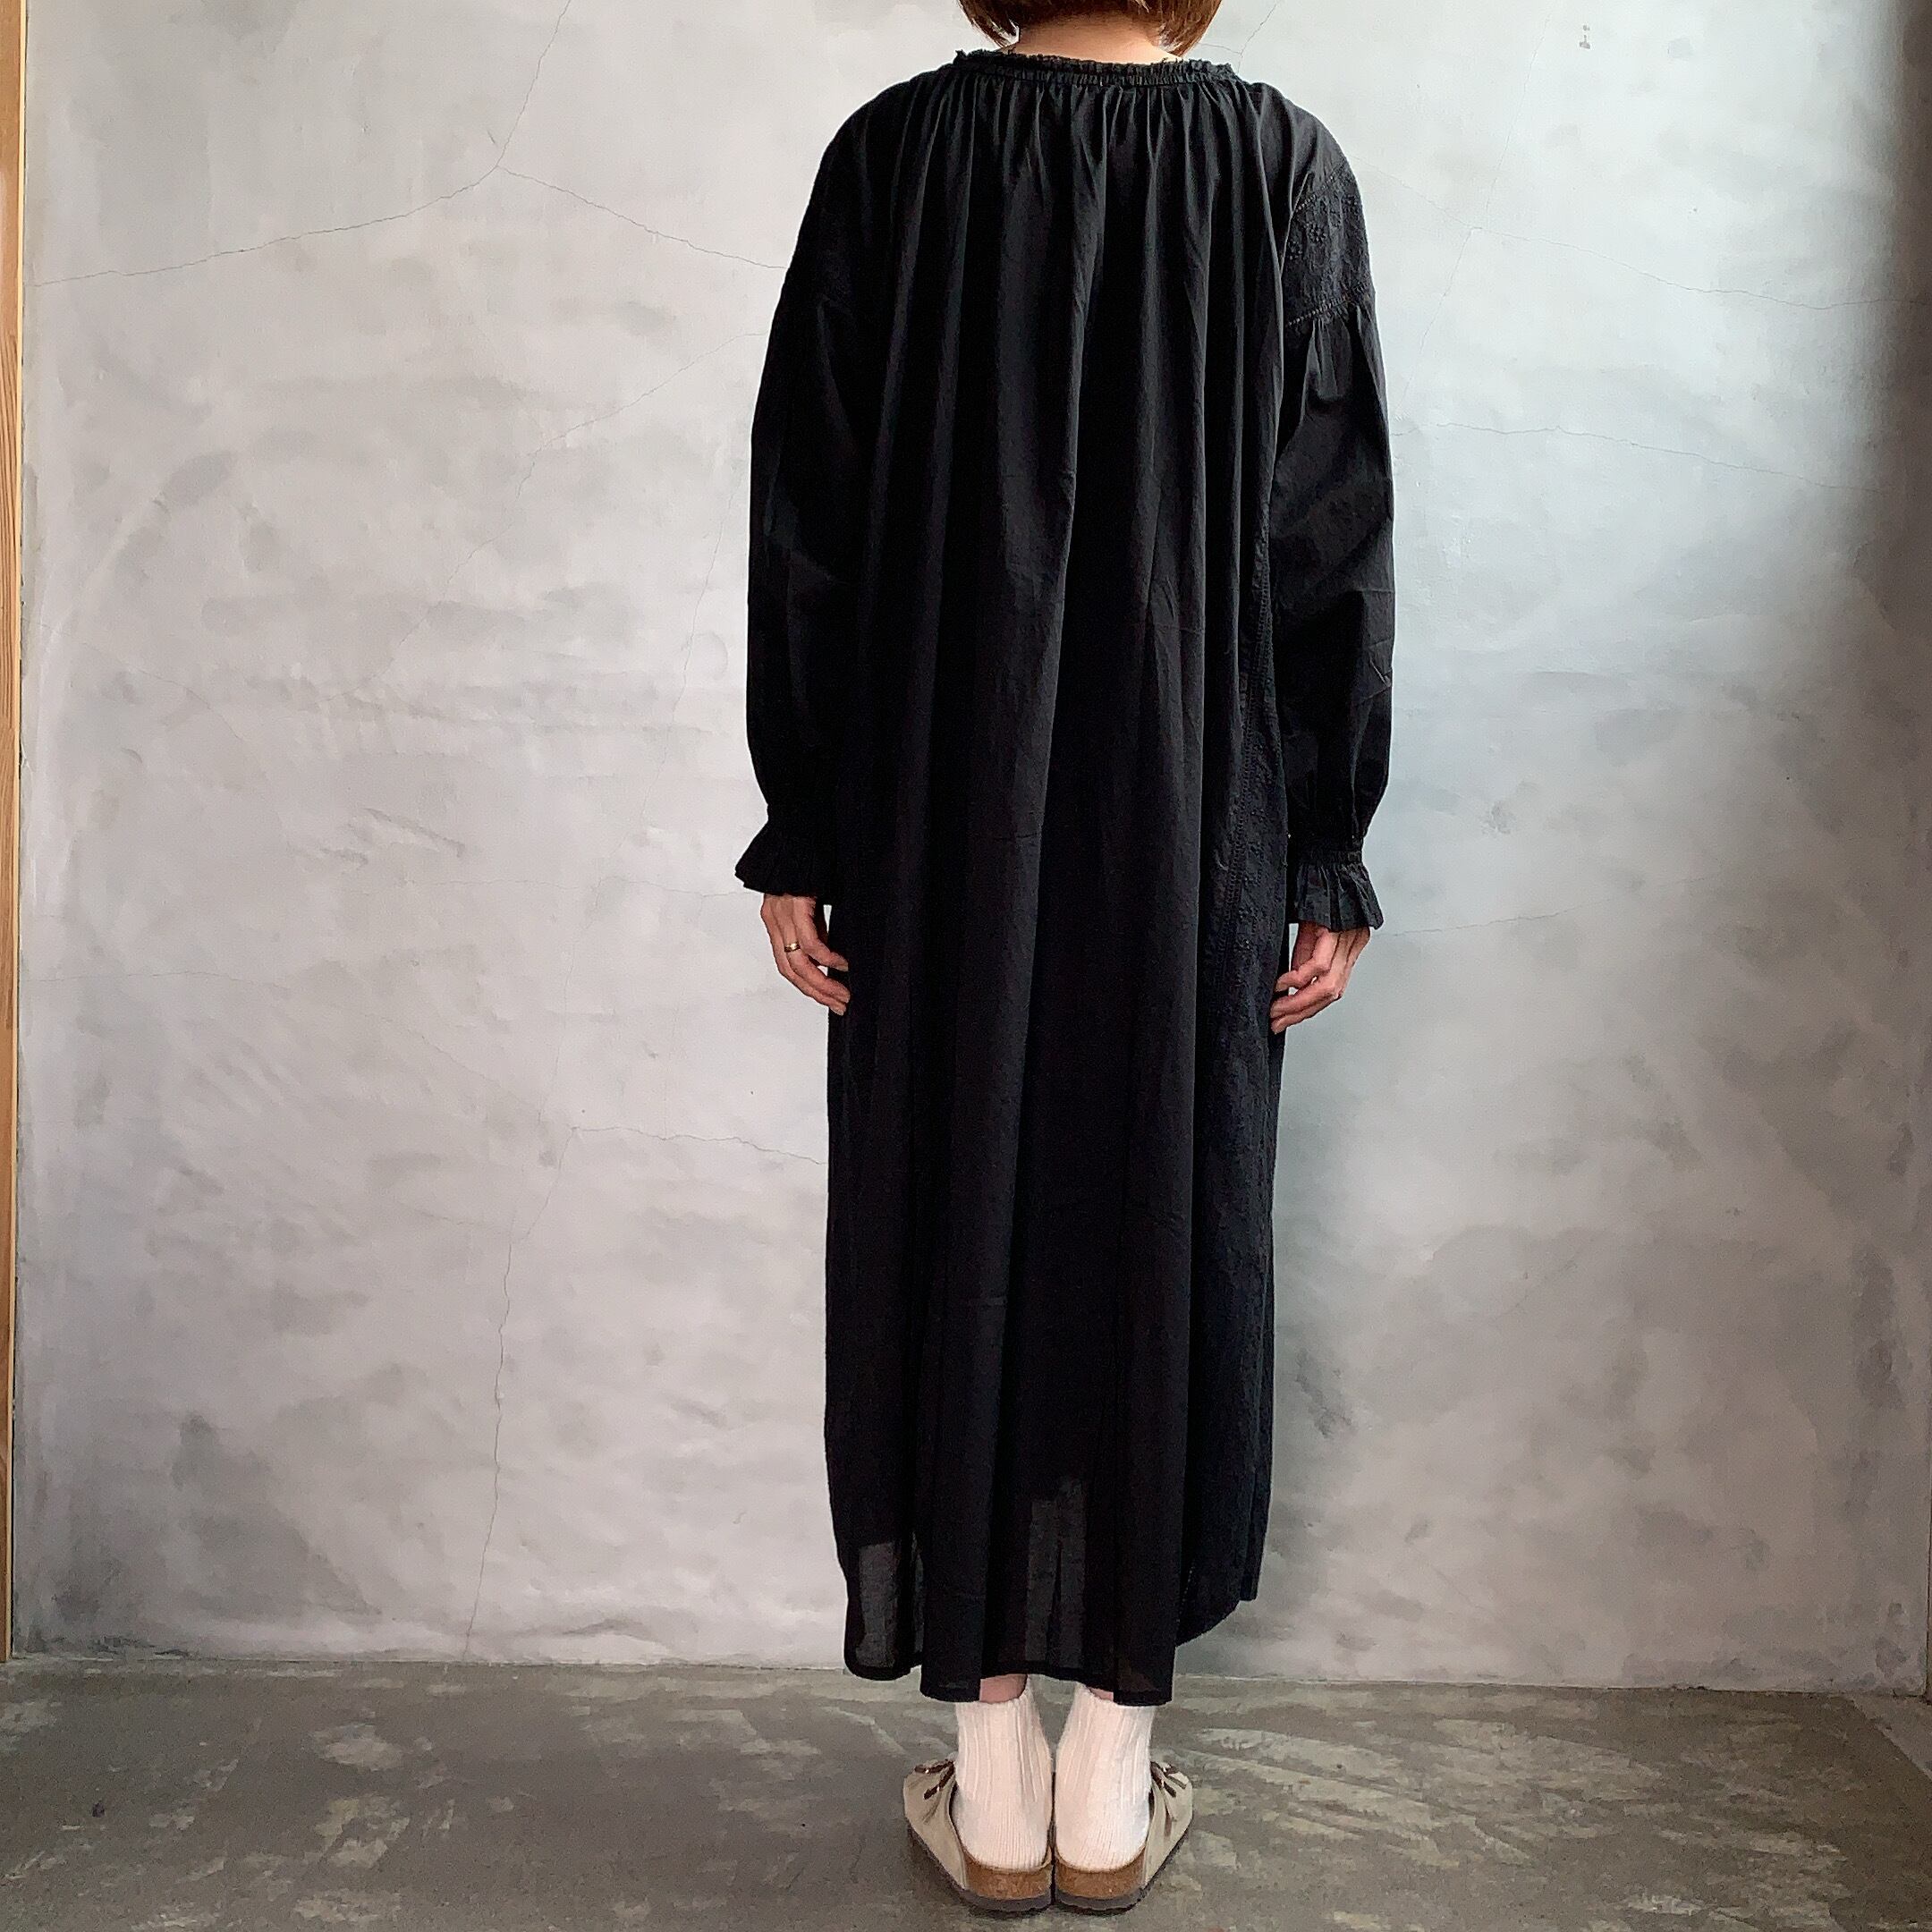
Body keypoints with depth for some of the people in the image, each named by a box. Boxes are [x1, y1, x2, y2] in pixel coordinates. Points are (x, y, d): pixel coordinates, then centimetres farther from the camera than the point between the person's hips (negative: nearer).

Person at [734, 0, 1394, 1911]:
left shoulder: (892, 155, -1)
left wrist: (799, 842, 3)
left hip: (941, 832, 0)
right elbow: (1337, 551, -2)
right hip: (1192, 835, 1)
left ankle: (990, 1778, 19)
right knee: (1161, 1236, 9)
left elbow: (807, 523, -3)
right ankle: (1110, 1786, 20)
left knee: (951, 1239, 9)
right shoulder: (1286, 168, -1)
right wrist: (1327, 862, 3)